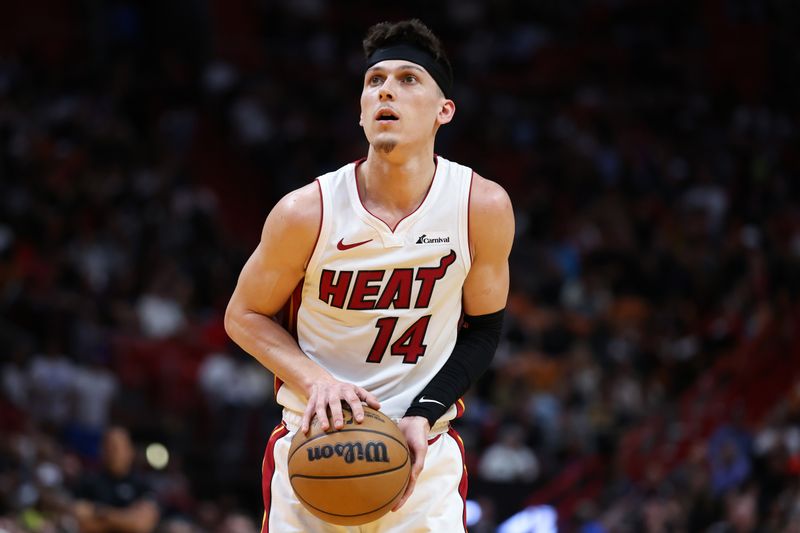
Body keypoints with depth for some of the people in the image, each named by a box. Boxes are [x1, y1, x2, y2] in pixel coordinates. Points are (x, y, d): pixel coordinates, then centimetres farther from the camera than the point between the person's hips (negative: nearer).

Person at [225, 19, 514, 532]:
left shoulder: (483, 206, -10)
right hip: (314, 445, 0)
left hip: (425, 451, 0)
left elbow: (483, 331, 2)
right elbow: (244, 317, 0)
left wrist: (424, 416, -12)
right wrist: (314, 380, -16)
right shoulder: (307, 212, -12)